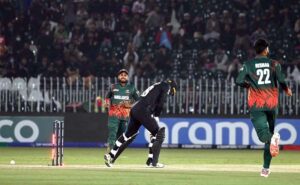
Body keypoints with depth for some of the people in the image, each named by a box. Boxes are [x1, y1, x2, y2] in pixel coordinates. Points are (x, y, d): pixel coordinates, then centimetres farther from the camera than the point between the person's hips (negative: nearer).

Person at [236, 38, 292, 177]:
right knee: (270, 132, 14)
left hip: (256, 105, -1)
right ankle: (266, 168, 15)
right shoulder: (274, 64, 2)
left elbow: (239, 81, -4)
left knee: (263, 134, -10)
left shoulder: (248, 65, 2)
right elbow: (281, 80, -7)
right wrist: (286, 89, 14)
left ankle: (272, 138, -48)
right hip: (272, 104, 2)